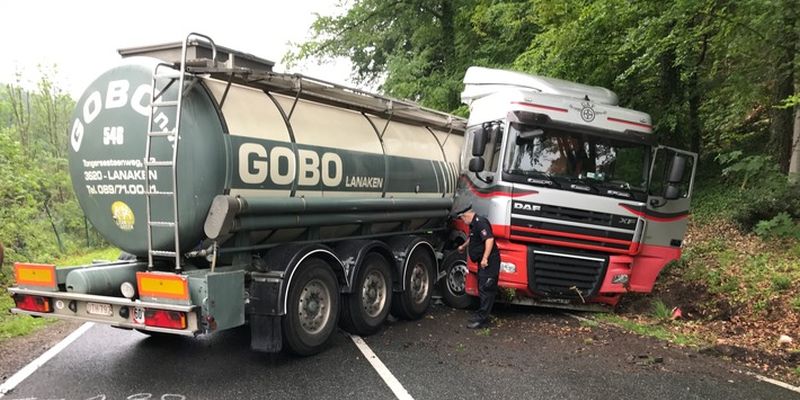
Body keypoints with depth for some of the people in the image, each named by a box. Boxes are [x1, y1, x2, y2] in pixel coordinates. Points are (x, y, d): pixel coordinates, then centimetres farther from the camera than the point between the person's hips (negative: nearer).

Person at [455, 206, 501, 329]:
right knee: (482, 289, 15)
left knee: (485, 290, -7)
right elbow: (472, 238, 38)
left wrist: (485, 258, -32)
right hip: (483, 262, 11)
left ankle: (482, 319, -4)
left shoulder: (480, 222, -17)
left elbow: (489, 239, -29)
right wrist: (463, 246, 53)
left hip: (489, 262, -11)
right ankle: (481, 315, 24)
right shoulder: (474, 224, 16)